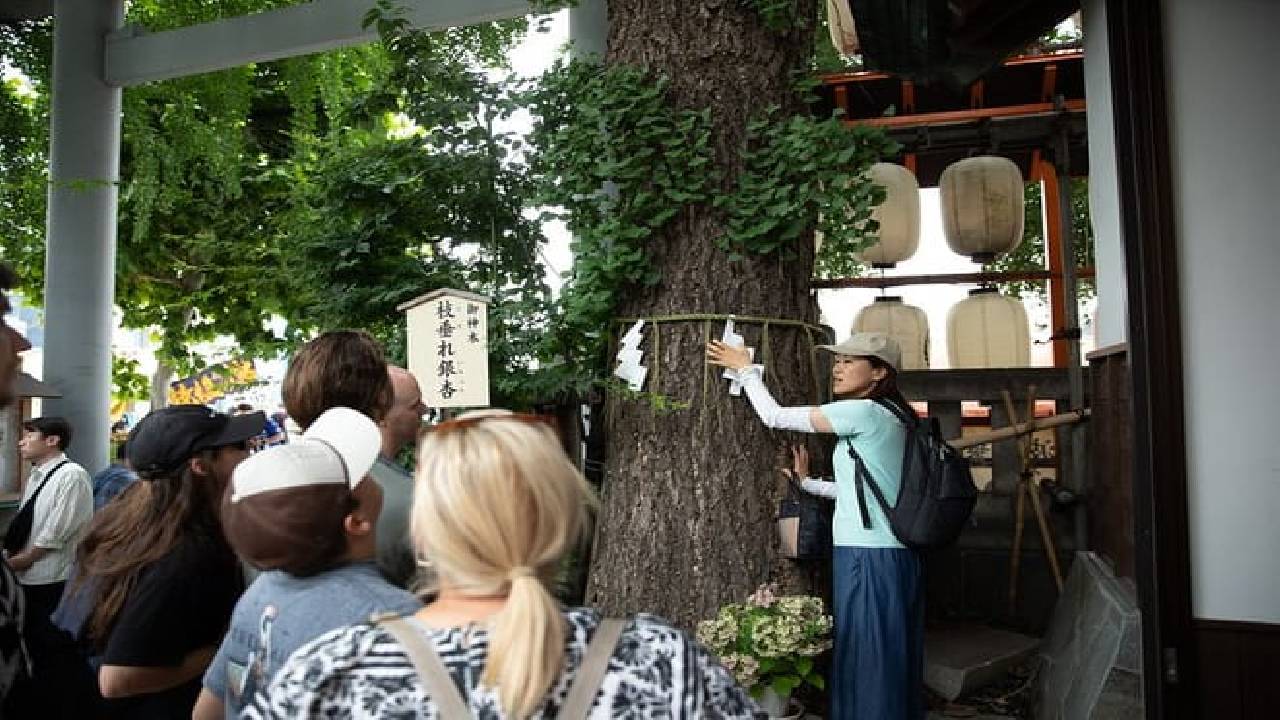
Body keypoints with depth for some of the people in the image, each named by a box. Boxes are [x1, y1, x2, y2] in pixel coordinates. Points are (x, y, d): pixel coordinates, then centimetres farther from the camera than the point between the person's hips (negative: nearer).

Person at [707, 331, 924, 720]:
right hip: (890, 555, 9)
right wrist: (808, 482, 19)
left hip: (869, 558, -9)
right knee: (890, 664, 16)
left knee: (868, 663, 0)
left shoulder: (864, 411, -14)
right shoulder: (887, 415, 14)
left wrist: (745, 368, 3)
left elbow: (774, 416, -9)